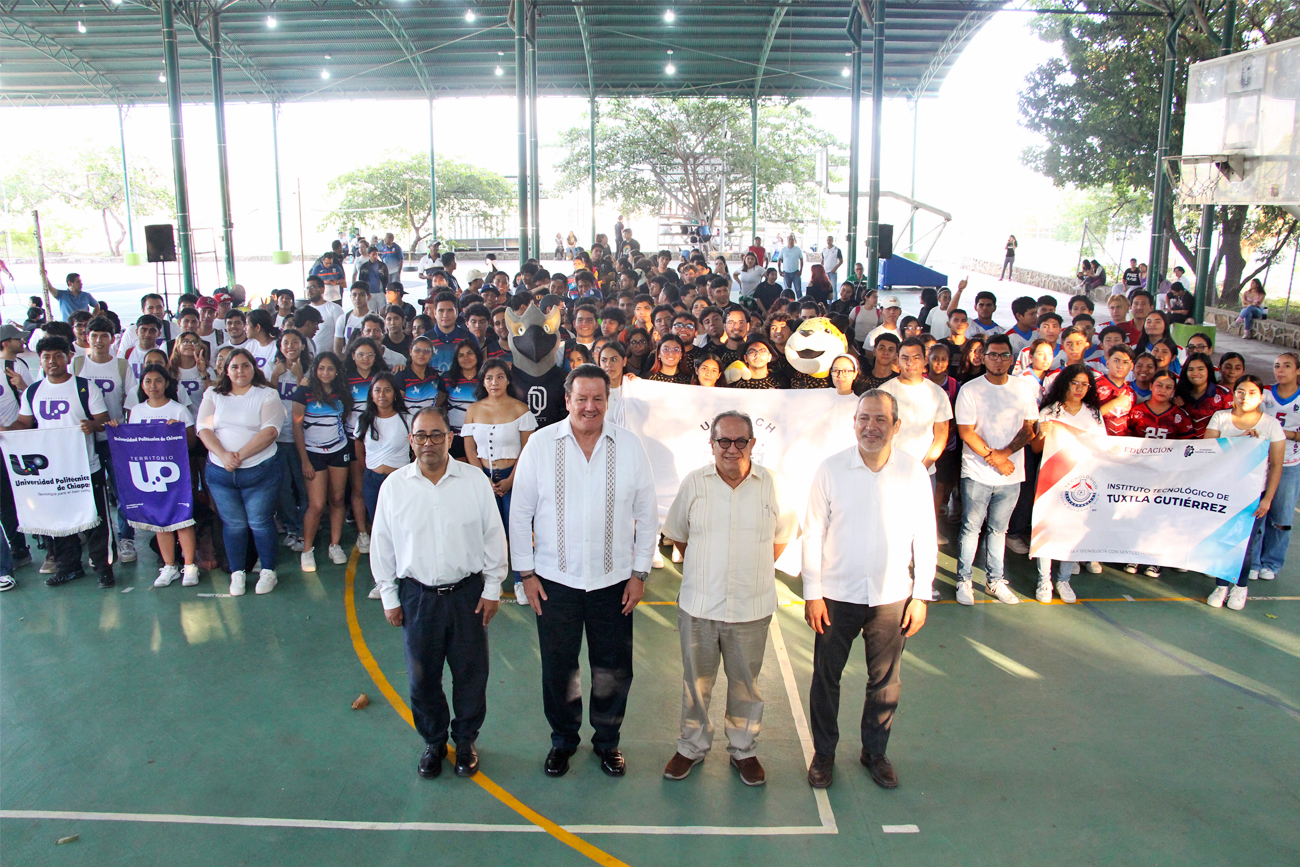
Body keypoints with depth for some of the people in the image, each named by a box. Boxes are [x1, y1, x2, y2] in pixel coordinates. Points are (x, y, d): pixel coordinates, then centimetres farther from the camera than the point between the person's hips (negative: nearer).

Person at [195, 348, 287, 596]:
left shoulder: (267, 395, 0)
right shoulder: (213, 395, 10)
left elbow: (270, 431, -12)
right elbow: (203, 428, 0)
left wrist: (240, 455, -19)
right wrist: (223, 455, -16)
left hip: (259, 471, -3)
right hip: (220, 473, 3)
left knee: (260, 522, 1)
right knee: (233, 524, 7)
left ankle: (268, 571, 16)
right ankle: (237, 573, 19)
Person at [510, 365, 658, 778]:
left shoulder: (630, 446, -3)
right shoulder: (540, 444, -5)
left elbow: (647, 515, 2)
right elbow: (520, 512, 0)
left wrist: (640, 573, 1)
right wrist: (526, 572, -1)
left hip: (614, 580, 1)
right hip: (555, 579, 0)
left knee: (613, 667, 12)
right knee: (558, 666, 12)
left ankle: (607, 740, 35)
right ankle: (563, 739, 36)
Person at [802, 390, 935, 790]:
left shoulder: (914, 472, -6)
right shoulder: (831, 469, -9)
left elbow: (925, 537, 2)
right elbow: (813, 533, -4)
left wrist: (921, 595, 2)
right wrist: (812, 593, -5)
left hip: (892, 596, 1)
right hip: (836, 595, -1)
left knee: (885, 682, 14)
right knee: (826, 677, 10)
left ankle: (875, 752, 36)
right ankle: (823, 753, 31)